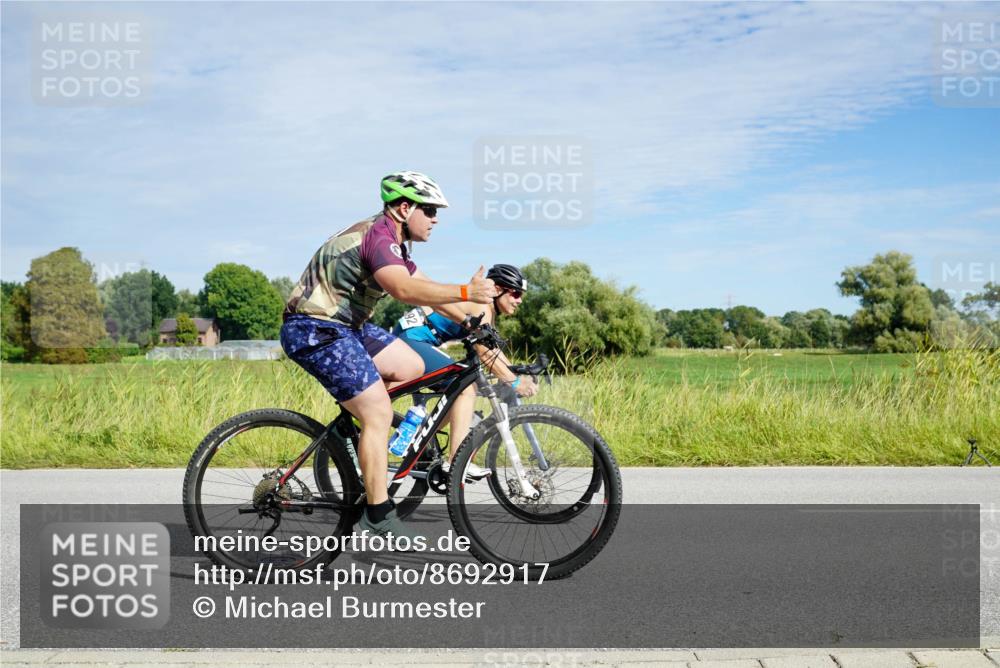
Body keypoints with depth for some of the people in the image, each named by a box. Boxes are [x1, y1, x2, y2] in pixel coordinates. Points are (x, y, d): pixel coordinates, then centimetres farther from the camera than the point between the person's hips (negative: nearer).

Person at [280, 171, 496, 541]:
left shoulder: (389, 240, 13)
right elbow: (405, 289, -37)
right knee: (379, 413, -12)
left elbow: (426, 288, 16)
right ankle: (378, 517, -7)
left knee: (412, 368, 7)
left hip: (344, 325, 10)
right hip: (314, 331, -10)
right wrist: (466, 292, -41)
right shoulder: (378, 237, -20)